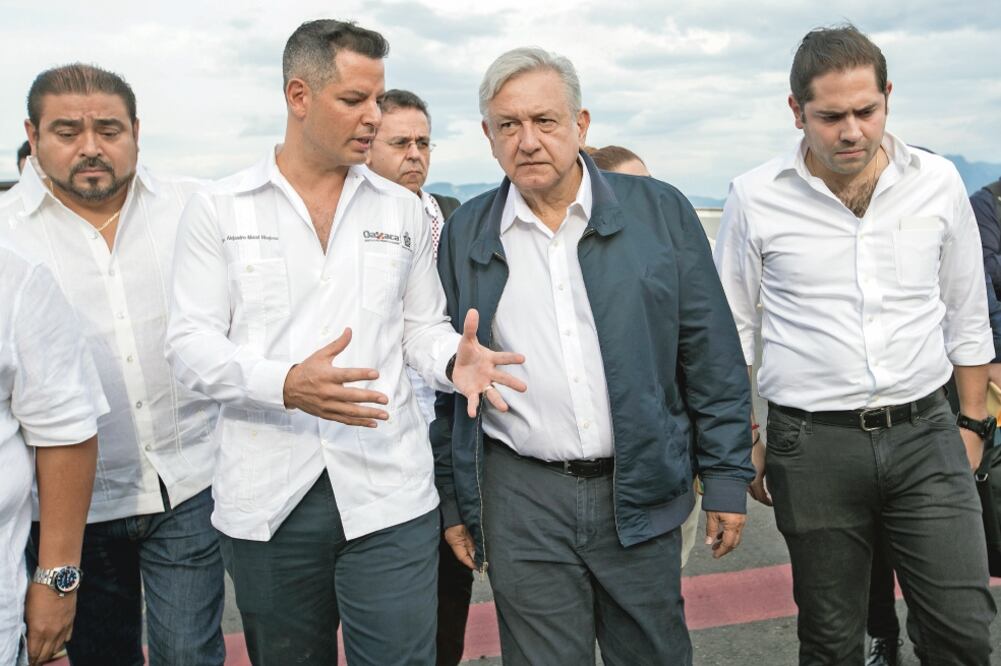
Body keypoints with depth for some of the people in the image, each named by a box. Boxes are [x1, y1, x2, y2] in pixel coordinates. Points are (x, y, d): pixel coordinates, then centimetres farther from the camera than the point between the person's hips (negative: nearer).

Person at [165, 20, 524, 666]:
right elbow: (191, 341, -3)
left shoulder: (403, 209, 9)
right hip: (267, 496, 0)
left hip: (388, 491, 1)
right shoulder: (219, 209, 2)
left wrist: (454, 358, -11)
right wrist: (286, 385, -21)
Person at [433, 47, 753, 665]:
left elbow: (712, 356, 2)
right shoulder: (465, 234, 3)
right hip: (521, 500, 0)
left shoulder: (661, 212, -1)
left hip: (641, 492, 0)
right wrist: (452, 498, 8)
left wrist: (727, 476, 1)